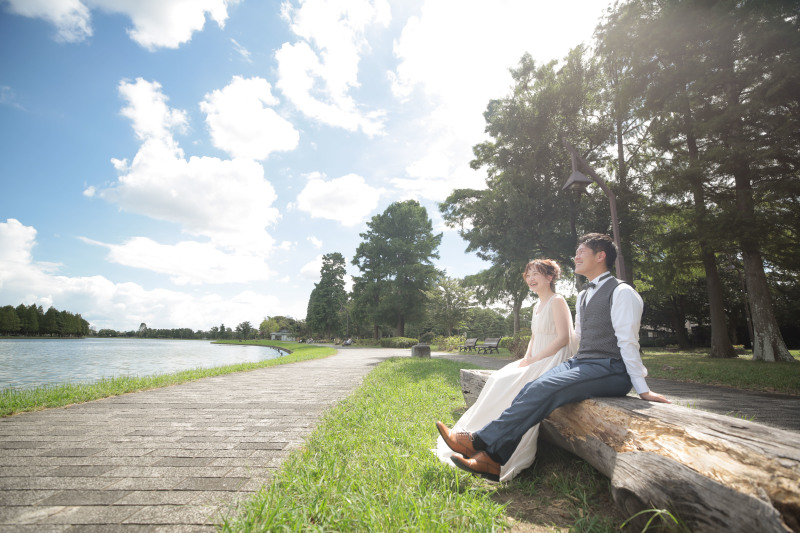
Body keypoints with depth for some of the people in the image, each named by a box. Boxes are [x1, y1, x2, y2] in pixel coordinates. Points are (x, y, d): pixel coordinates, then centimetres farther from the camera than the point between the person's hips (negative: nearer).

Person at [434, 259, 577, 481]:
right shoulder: (537, 306, 18)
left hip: (554, 361, -8)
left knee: (516, 387, -26)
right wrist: (526, 358, 2)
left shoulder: (557, 301, -9)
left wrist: (534, 359, -18)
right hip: (536, 361, 8)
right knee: (498, 381, -8)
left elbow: (563, 338, -16)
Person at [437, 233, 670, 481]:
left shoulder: (621, 292, -6)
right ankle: (494, 458, -23)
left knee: (543, 388, -28)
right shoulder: (583, 295, 20)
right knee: (532, 389, -17)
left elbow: (628, 342, -11)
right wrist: (573, 364, 15)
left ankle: (481, 441, -26)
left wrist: (642, 389, -10)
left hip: (609, 370, -8)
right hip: (581, 363, 8)